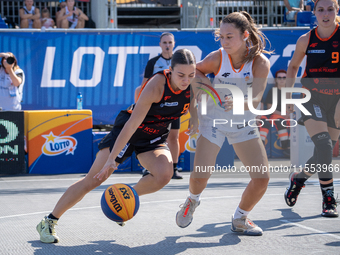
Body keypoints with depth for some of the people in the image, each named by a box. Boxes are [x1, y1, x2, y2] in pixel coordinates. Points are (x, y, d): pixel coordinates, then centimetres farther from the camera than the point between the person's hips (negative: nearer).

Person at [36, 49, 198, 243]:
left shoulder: (193, 82, -16)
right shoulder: (156, 85, -31)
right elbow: (131, 124, -31)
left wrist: (195, 118, -8)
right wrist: (112, 158, -33)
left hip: (155, 137, 5)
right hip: (128, 131, -5)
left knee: (164, 175, -26)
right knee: (93, 180, -8)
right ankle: (49, 222, 4)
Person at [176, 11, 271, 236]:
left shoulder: (260, 62, -18)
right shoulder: (216, 59, -16)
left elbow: (256, 100, -26)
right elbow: (195, 70, 5)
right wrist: (205, 83, -16)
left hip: (244, 124, 1)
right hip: (214, 120, -1)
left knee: (262, 179, -8)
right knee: (199, 176, -14)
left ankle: (240, 219, 19)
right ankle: (193, 200, 25)